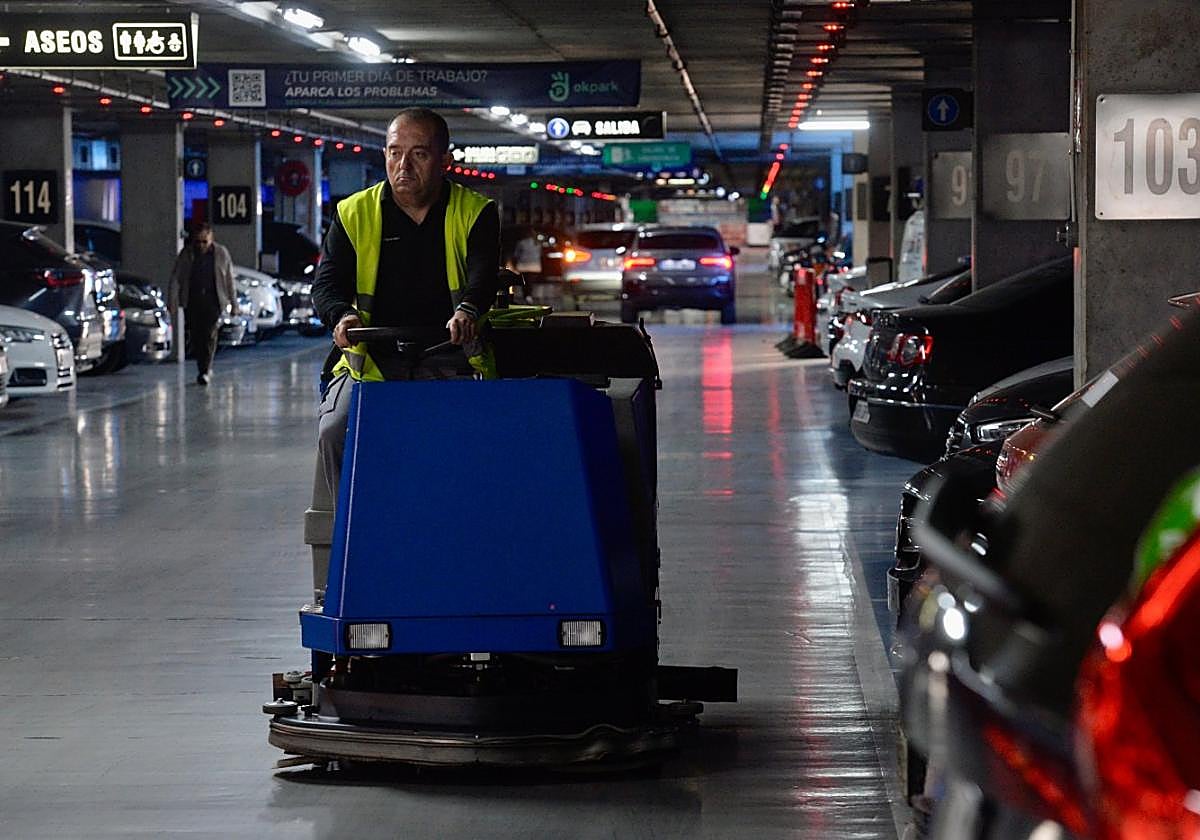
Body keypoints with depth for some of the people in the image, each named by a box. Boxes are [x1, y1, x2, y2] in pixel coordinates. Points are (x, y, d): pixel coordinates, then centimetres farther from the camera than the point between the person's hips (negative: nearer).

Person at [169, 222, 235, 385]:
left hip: (213, 301, -2)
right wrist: (172, 303, -8)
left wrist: (233, 302, 10)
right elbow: (175, 279, 0)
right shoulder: (186, 255, 1)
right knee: (195, 338, 4)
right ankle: (204, 370, 20)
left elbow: (229, 280, 8)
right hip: (192, 303, 2)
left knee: (209, 336, -13)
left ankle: (205, 371, -11)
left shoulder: (221, 253, 1)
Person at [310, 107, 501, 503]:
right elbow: (326, 282, 2)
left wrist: (467, 310, -35)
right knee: (334, 433, -24)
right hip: (372, 361, 1)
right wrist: (343, 316, -23)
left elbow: (483, 274, -10)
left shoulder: (475, 213, 6)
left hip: (448, 362, -1)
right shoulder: (354, 214, 9)